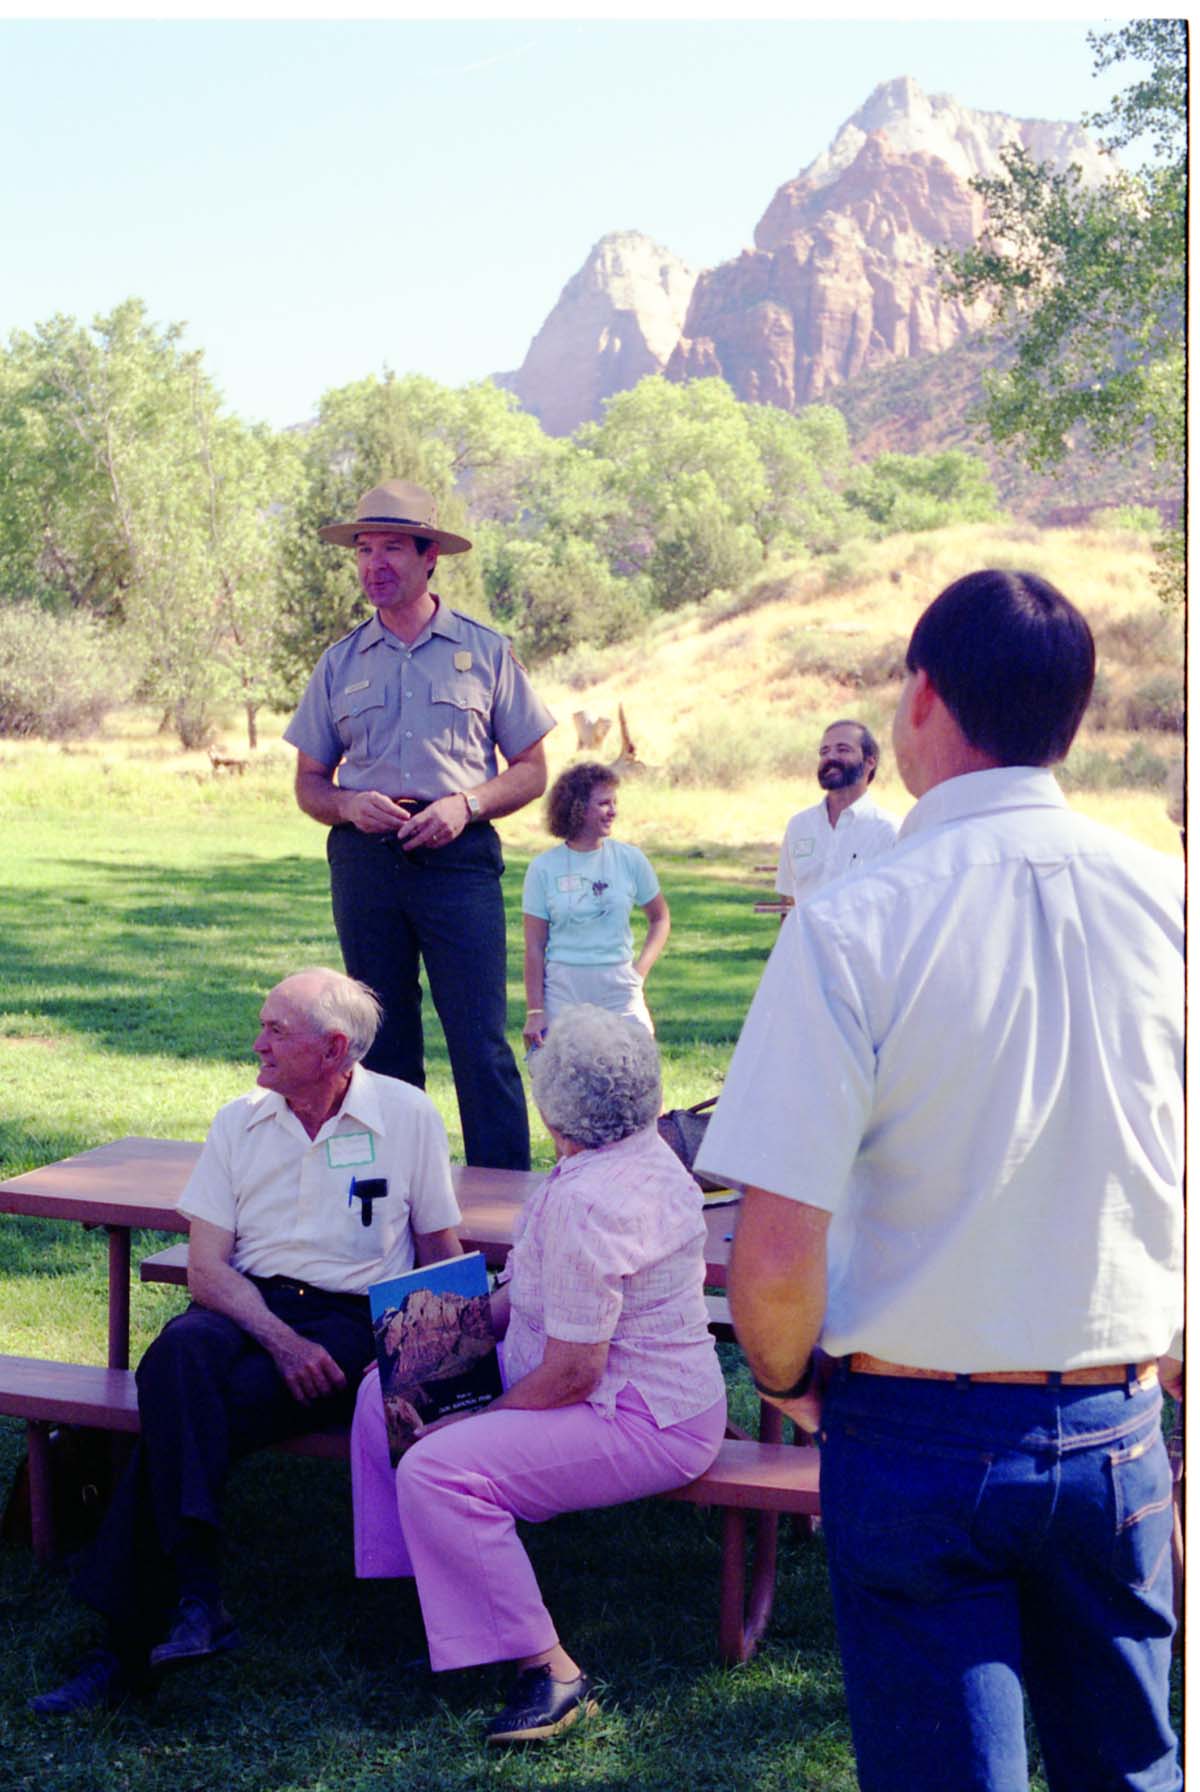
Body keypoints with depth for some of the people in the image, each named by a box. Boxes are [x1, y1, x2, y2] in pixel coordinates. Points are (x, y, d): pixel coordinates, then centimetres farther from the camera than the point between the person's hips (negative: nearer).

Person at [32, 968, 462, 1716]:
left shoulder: (409, 1116, 4)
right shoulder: (239, 1122, 10)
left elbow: (444, 1258, 9)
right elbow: (206, 1267, 3)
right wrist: (280, 1340, -15)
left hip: (351, 1320, -3)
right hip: (246, 1309, 3)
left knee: (181, 1415, -28)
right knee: (180, 1352, -35)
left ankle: (132, 1645, -23)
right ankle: (195, 1593, -38)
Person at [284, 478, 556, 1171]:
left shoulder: (485, 651, 7)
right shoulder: (340, 662, 12)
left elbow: (532, 770, 7)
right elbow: (310, 783, 15)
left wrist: (465, 804, -11)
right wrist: (350, 806, -8)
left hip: (457, 856, -3)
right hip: (365, 860, 3)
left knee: (481, 1040, -8)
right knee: (384, 1043, 7)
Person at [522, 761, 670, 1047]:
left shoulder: (630, 859, 4)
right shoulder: (544, 867, 0)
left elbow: (660, 918, 17)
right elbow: (535, 946, 1)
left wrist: (641, 969, 2)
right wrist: (534, 1012, -3)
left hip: (619, 988, 1)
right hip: (563, 989, -1)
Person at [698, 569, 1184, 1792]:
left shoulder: (854, 926, -17)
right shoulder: (1162, 899, -5)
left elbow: (776, 1259, -19)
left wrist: (786, 1380, 1)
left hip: (920, 1440, -3)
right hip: (1115, 1433, 4)